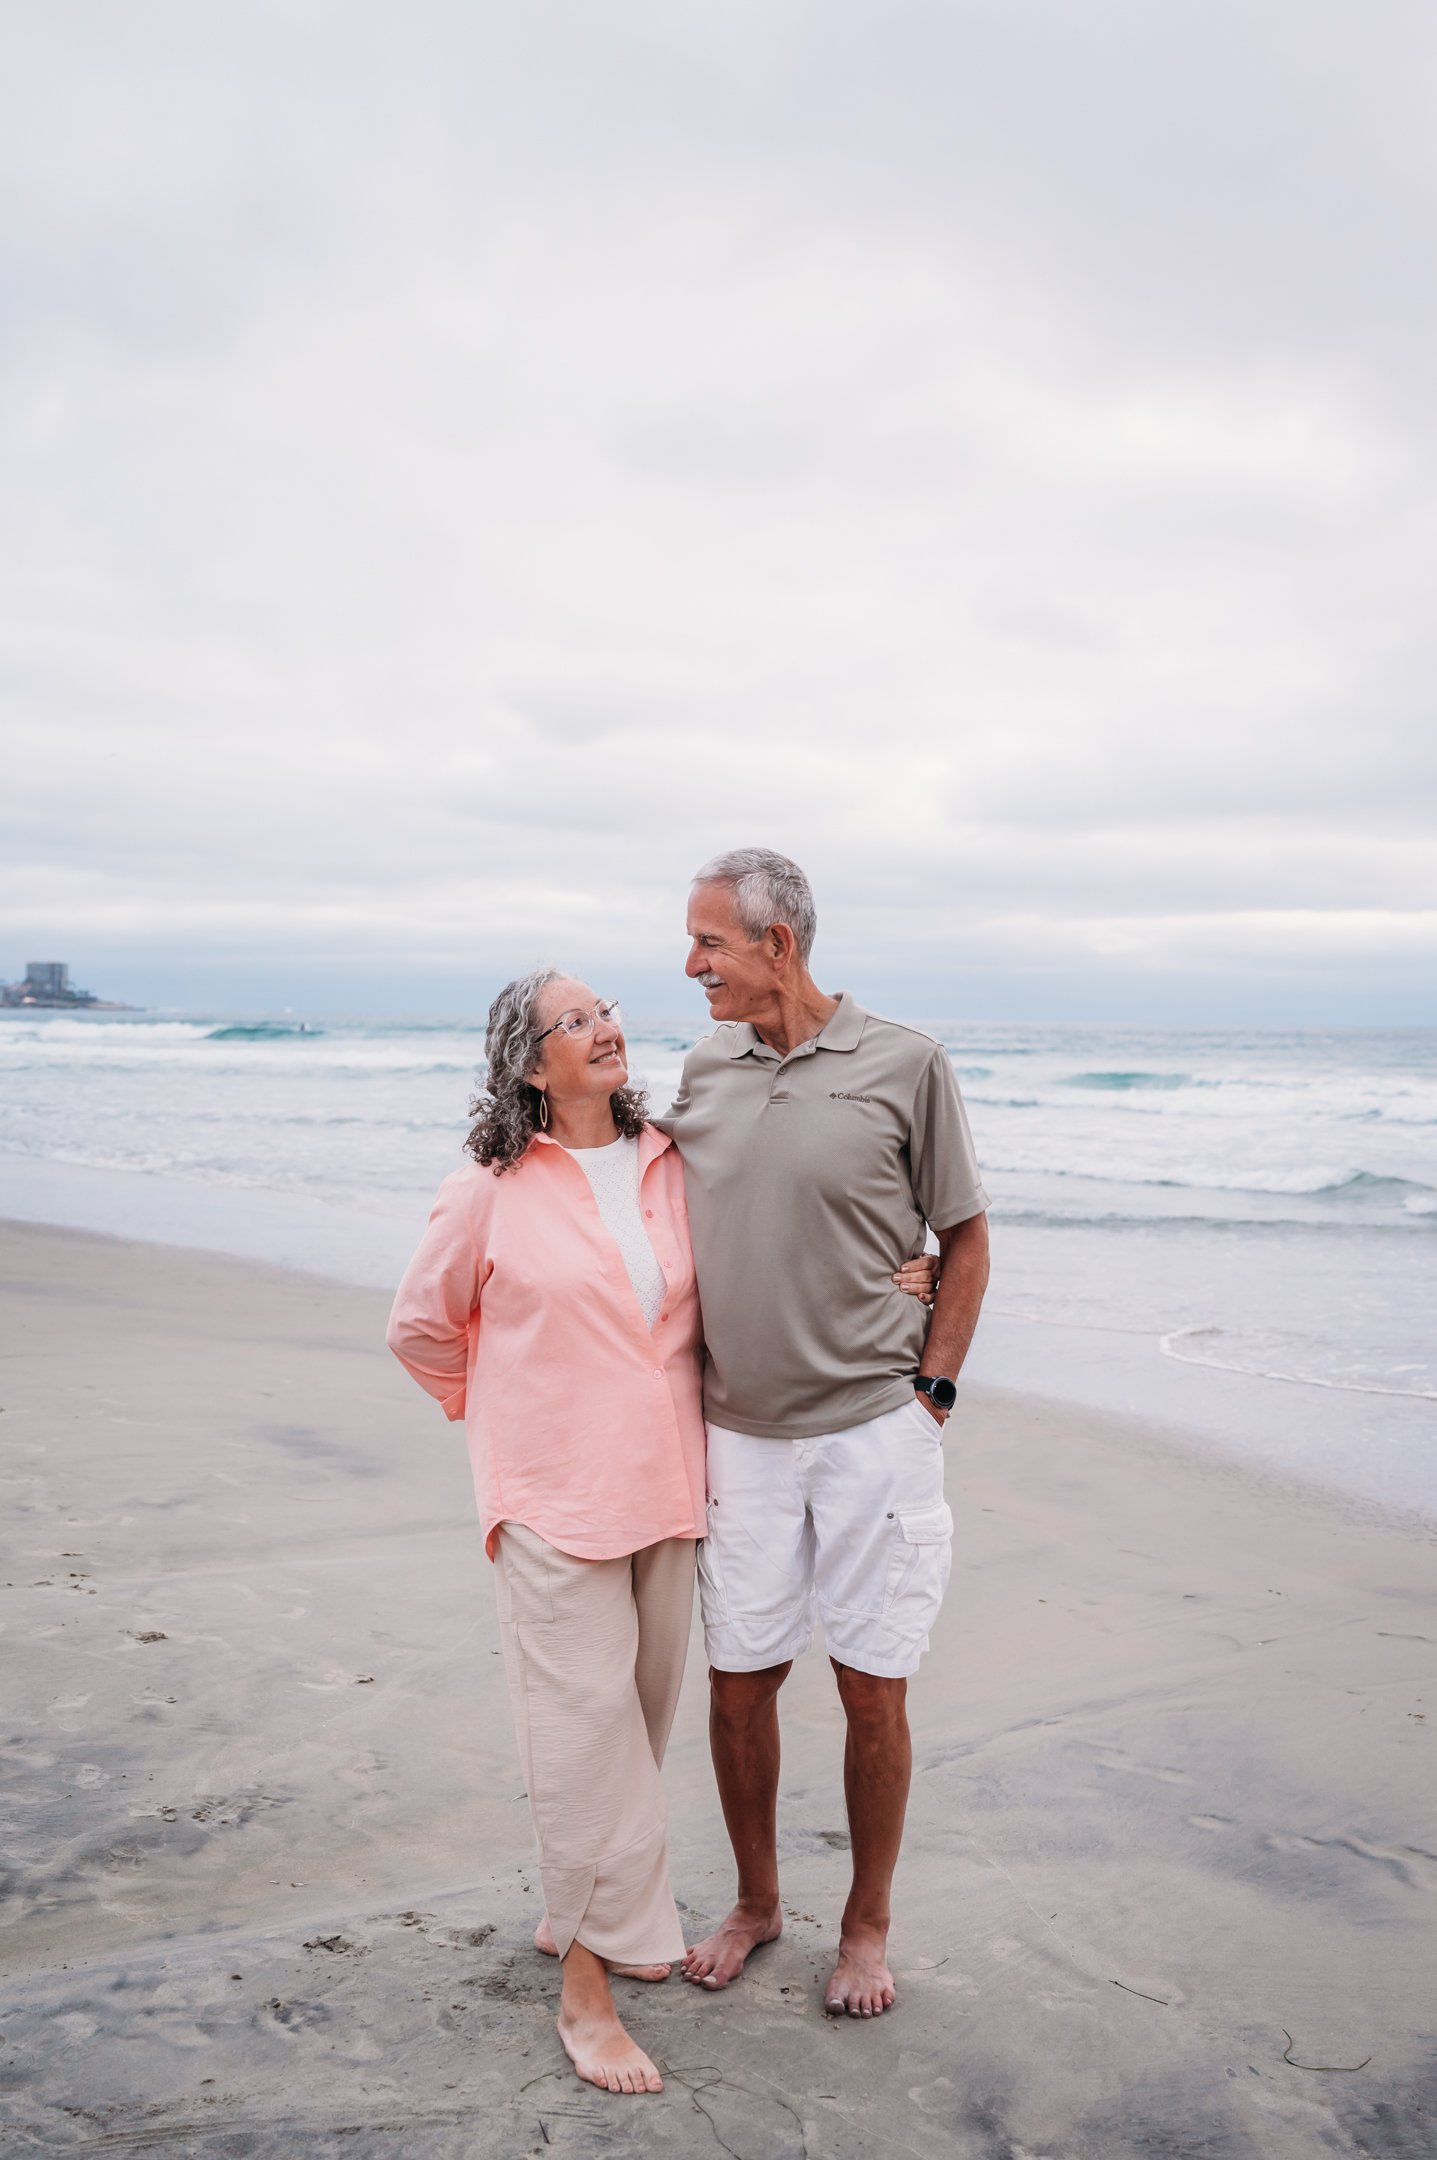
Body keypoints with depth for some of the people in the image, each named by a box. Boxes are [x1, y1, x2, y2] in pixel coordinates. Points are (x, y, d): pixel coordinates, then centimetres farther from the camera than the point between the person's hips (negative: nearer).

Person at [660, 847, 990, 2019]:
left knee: (872, 1688, 6)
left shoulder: (905, 1063, -6)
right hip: (741, 1433, 4)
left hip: (873, 1429, -3)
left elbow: (966, 1239, 2)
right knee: (739, 1678, 10)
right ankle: (756, 1901, 32)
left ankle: (868, 1923, 26)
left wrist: (930, 1393, -3)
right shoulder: (704, 1067, 6)